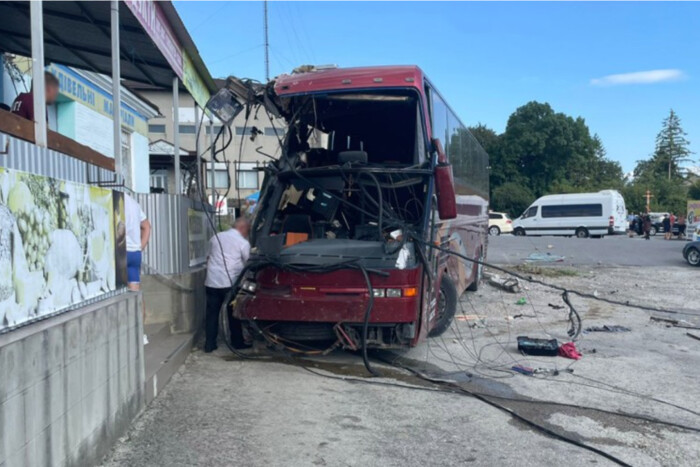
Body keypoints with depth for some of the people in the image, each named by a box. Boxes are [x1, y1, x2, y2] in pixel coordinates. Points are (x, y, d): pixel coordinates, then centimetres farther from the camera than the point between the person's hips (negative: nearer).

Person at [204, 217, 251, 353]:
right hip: (229, 283, -4)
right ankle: (237, 342, 16)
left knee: (212, 314, 9)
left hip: (211, 282, 4)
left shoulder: (216, 237, 14)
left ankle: (209, 344, 10)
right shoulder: (243, 243, -2)